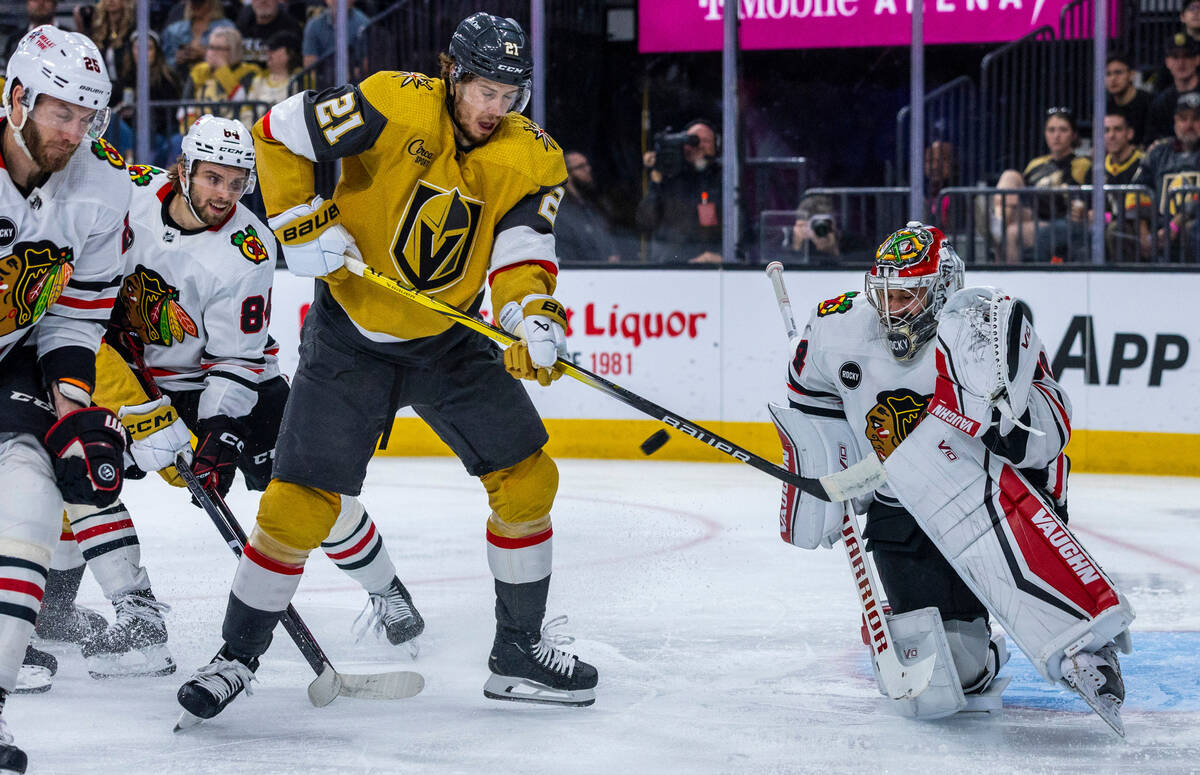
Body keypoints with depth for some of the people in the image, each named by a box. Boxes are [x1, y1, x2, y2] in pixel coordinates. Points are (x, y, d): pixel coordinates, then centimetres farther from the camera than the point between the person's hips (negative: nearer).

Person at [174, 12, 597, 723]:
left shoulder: (532, 159, -8)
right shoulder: (394, 106, -20)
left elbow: (523, 253, -18)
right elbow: (279, 134, -12)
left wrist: (535, 317, -37)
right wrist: (304, 226, -17)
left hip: (450, 341, 4)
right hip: (350, 337, -4)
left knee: (527, 479, -2)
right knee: (299, 503, -8)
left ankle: (521, 652, 14)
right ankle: (238, 655, 10)